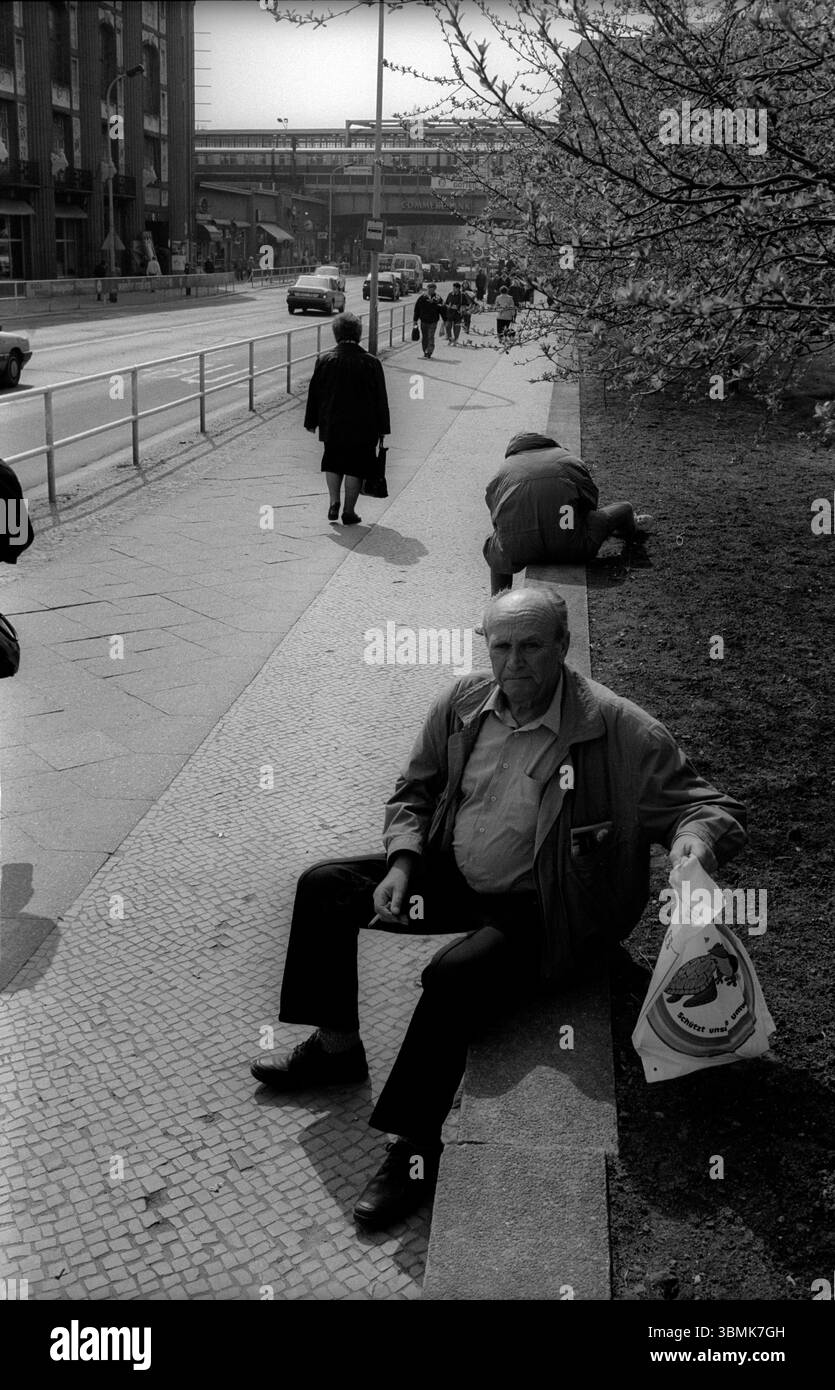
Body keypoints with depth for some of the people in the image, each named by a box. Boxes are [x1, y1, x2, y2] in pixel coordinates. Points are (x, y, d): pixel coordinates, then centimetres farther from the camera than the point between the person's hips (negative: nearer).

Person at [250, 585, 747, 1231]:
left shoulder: (621, 730, -18)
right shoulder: (462, 703, -4)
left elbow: (712, 806, -12)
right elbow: (413, 792, 10)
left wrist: (697, 837, -37)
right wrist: (401, 863, -7)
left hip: (537, 912, -6)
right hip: (450, 875, 6)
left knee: (453, 977, -32)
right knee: (325, 886, -1)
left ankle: (414, 1148, -14)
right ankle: (336, 1045, 14)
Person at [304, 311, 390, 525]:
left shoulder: (324, 360, -6)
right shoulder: (371, 363, -9)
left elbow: (314, 393, 2)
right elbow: (380, 399, -4)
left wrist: (311, 422, 13)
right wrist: (382, 429, 4)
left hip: (332, 427, 1)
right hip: (362, 428, -1)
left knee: (332, 463, 21)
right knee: (355, 467, 8)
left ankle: (334, 502, 9)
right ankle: (349, 511, 9)